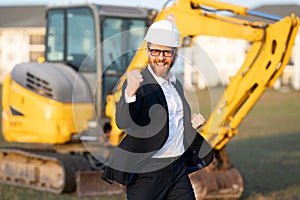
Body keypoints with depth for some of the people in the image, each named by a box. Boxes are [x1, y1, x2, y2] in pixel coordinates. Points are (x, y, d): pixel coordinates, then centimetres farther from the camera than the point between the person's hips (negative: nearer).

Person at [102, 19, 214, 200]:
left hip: (179, 169, 6)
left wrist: (192, 123, 4)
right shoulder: (138, 82, -10)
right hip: (147, 173, -6)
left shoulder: (176, 84, 13)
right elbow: (123, 123, -27)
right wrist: (130, 93, -45)